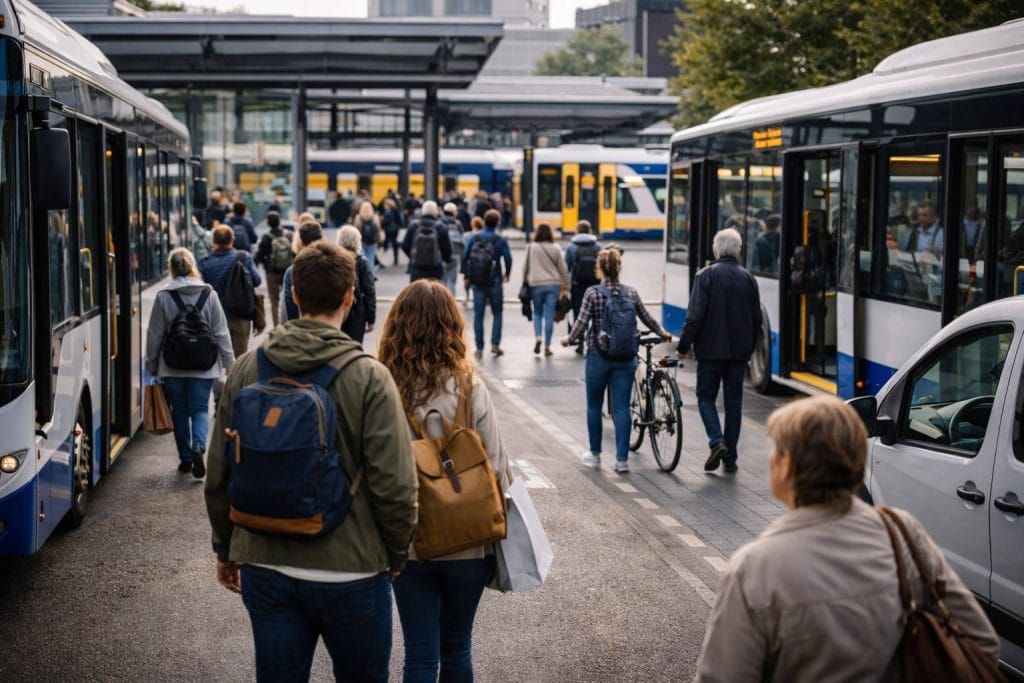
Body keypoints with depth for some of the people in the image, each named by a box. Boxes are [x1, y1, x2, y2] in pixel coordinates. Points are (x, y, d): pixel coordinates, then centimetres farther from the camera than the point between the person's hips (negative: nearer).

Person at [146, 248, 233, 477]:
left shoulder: (163, 296, -5)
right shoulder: (209, 294, -4)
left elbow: (155, 334, 0)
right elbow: (221, 332, -1)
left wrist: (152, 364, 12)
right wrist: (229, 362, 7)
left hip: (172, 366, 0)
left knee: (179, 411, 11)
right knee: (200, 409, 6)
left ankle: (185, 459, 16)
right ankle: (198, 446, -20)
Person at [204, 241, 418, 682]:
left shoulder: (247, 369, -1)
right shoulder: (368, 377, -13)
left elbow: (218, 476, 5)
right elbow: (394, 485, -14)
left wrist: (226, 549, 18)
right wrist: (396, 556, 4)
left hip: (264, 568, 4)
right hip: (350, 571, -3)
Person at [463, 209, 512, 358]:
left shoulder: (473, 238, 1)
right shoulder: (501, 240, -3)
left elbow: (465, 257, -1)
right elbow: (508, 259, -6)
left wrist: (466, 277, 7)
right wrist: (507, 274, 12)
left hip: (477, 282, 1)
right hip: (495, 281, -1)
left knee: (478, 315, 5)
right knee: (497, 313, 12)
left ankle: (479, 348, 4)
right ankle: (495, 344, 1)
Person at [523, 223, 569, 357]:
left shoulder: (531, 248, -2)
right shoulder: (556, 248, -1)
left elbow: (526, 268, 3)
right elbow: (563, 268, 3)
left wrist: (525, 283, 14)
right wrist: (565, 285, 14)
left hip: (536, 284, 0)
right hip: (553, 284, 0)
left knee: (537, 313, 16)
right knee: (549, 315, 2)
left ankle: (538, 337, -8)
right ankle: (547, 346, 3)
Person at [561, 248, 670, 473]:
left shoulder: (593, 293, -9)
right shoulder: (631, 293, 1)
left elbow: (582, 323, -14)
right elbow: (647, 319, 12)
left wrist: (569, 340, 4)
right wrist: (662, 334, 30)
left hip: (598, 356, -2)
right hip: (625, 358, 2)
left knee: (594, 406, 14)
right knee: (622, 408, 4)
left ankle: (595, 455, 22)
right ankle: (622, 459, 1)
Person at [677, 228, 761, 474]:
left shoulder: (706, 275, -9)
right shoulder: (748, 278, 6)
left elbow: (695, 315, -14)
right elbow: (757, 319, 10)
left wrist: (683, 346, -5)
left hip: (711, 349, -4)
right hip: (739, 351, 4)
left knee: (706, 397, 9)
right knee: (734, 401, 9)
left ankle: (717, 441, -12)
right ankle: (730, 458, 10)